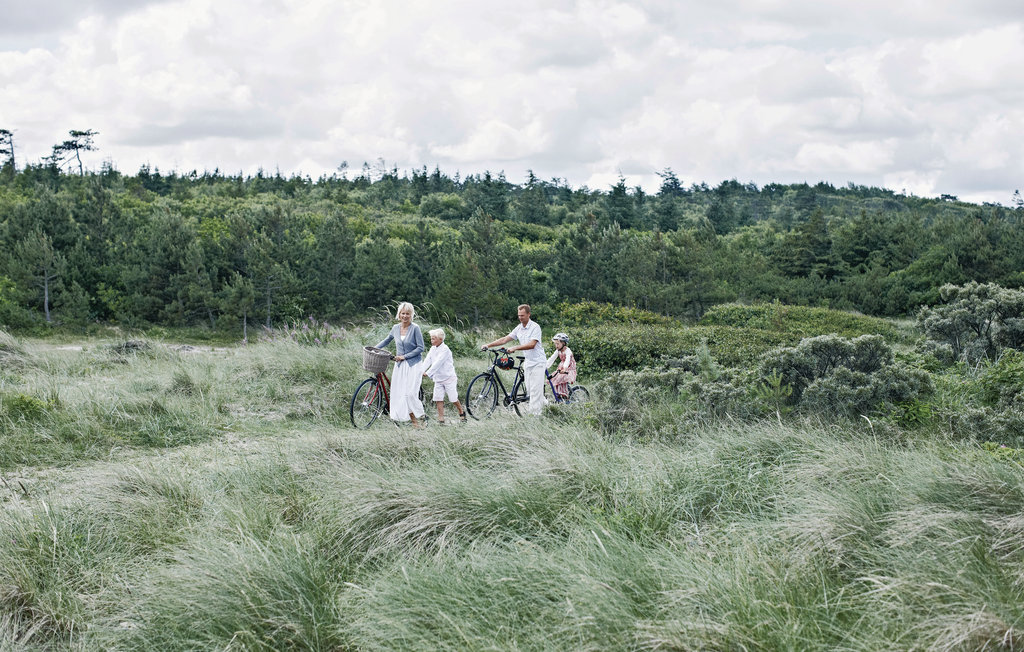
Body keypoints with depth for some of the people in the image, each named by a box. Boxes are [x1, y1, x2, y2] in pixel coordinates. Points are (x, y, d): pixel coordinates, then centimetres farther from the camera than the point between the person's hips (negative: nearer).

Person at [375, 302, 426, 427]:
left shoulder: (415, 328, -10)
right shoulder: (395, 328, 6)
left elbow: (420, 348, -11)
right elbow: (387, 340, 24)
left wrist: (405, 356, -13)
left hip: (413, 364, -5)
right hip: (400, 365, 5)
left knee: (410, 393, -15)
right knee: (399, 392, -1)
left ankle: (418, 415, 5)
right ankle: (413, 418, 6)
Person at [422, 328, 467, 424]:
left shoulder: (445, 349, -18)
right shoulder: (433, 349, 6)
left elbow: (438, 363, -25)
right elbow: (427, 361, -1)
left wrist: (428, 373, -30)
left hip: (448, 377, -6)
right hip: (438, 378, 6)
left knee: (453, 399, 1)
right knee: (438, 399, -2)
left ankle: (461, 413, 24)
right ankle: (441, 419, 2)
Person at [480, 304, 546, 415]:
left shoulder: (535, 327, -14)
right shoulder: (519, 328, 8)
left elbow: (532, 344, -25)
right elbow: (504, 339, 5)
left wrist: (515, 348, -33)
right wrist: (488, 345, -6)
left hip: (537, 362, -8)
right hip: (527, 362, 8)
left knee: (535, 390, -9)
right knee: (529, 390, 10)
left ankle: (533, 413, -7)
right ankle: (544, 402, 31)